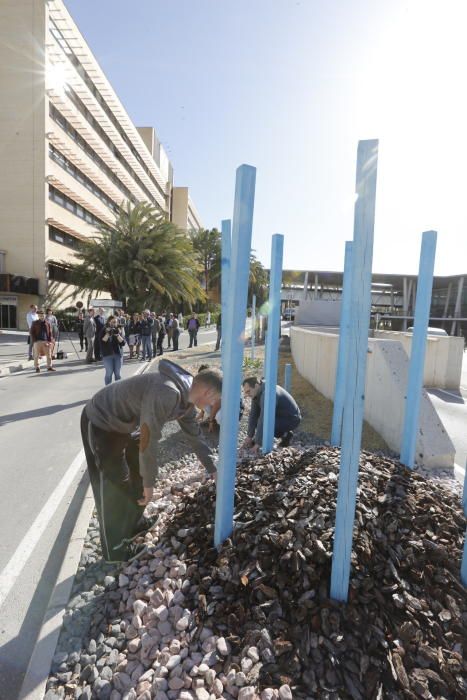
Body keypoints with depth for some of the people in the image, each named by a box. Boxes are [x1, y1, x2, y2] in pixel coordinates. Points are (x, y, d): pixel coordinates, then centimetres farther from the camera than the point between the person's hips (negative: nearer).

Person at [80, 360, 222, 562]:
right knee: (113, 489, -1)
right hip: (100, 423, -9)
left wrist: (213, 470, 14)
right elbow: (148, 440, -32)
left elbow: (195, 436, 10)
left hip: (124, 424, 9)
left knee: (138, 474, 20)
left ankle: (134, 525, 42)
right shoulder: (167, 393, -35)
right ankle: (116, 555, 18)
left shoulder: (186, 399, -3)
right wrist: (149, 483, -19)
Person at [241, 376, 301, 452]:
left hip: (291, 419, -9)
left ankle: (285, 435, -3)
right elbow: (253, 414, -2)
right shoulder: (257, 392, -4)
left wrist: (258, 443, -29)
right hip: (280, 415, 9)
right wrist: (249, 436, -3)